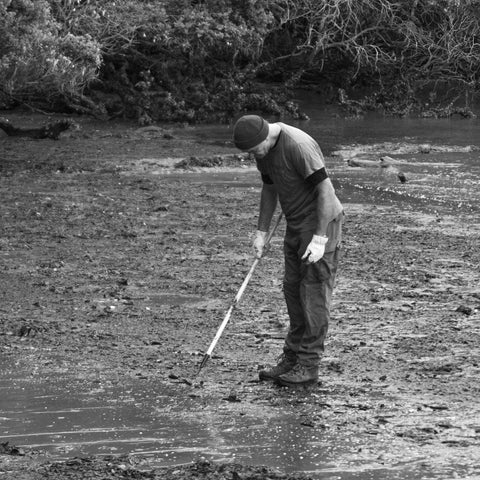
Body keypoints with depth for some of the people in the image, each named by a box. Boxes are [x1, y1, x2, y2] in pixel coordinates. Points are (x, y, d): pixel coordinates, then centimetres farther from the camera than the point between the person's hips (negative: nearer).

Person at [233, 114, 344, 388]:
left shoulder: (299, 145, -25)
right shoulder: (265, 150, 3)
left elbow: (326, 189, -25)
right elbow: (269, 188, 18)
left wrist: (320, 238, -26)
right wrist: (262, 232, 15)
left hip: (321, 221, -9)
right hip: (297, 224, 9)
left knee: (315, 292, -7)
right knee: (293, 289, 11)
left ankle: (309, 366, -4)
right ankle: (292, 359, 18)